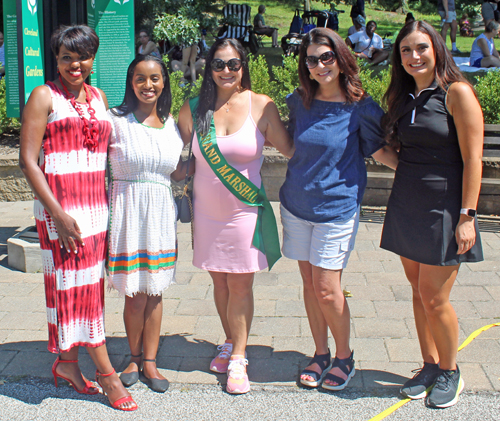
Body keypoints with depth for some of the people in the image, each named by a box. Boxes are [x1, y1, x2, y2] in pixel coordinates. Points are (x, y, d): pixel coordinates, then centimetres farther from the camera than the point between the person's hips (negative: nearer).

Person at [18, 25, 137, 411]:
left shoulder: (98, 97, 13)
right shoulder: (45, 96, -4)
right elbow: (28, 160, -10)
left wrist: (108, 205, 9)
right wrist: (58, 213, -16)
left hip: (96, 202, 6)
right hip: (60, 205, -6)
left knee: (86, 283, 10)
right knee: (75, 282, -3)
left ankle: (67, 362, 24)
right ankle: (106, 372, 5)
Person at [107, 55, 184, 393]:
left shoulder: (171, 125, 10)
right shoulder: (116, 120, -4)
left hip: (160, 211, 3)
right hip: (128, 209, -3)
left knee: (155, 291, 8)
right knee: (135, 294, 2)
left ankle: (150, 361, 21)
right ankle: (135, 356, 24)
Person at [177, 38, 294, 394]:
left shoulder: (261, 106, -7)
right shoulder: (194, 109, 0)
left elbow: (290, 149, -2)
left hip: (245, 210, -2)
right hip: (207, 210, 3)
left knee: (240, 285, 2)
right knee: (220, 282, 12)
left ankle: (238, 359, 13)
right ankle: (231, 344, 32)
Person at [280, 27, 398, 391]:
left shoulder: (360, 107, -8)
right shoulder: (299, 102, 4)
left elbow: (380, 151, 1)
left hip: (337, 208, -4)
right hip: (296, 204, 4)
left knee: (327, 289, -5)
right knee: (310, 284, 9)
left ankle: (345, 357, 18)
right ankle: (321, 354, 26)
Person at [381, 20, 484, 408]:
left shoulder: (457, 93, -9)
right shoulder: (402, 98, 10)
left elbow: (472, 160, -12)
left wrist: (467, 216, -16)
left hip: (444, 207, -6)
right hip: (406, 205, 6)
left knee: (434, 298, -2)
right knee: (419, 292, 12)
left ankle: (450, 373, 20)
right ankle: (430, 365, 29)